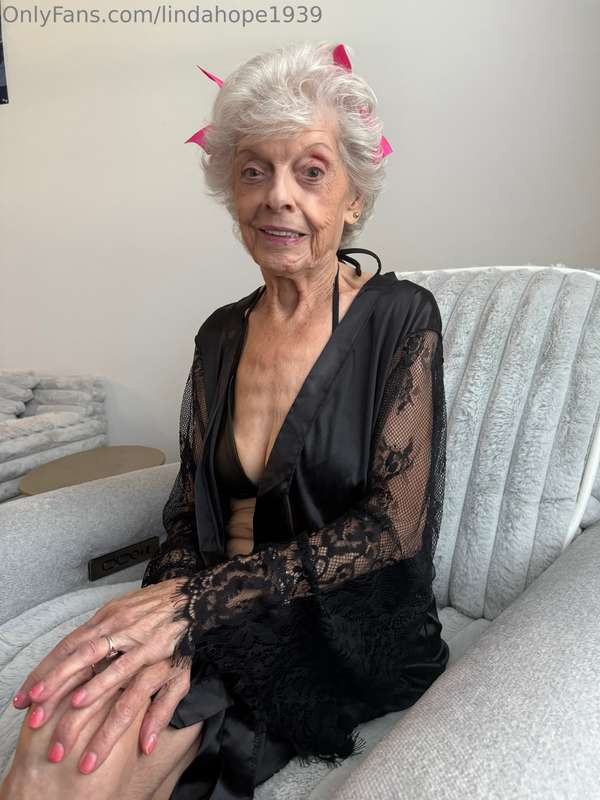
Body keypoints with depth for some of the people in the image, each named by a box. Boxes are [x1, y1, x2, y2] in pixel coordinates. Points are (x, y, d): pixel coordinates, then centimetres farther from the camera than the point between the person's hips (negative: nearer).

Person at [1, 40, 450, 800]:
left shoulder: (399, 318, -8)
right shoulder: (220, 336, 6)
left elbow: (394, 526, -14)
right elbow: (188, 510, 5)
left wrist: (195, 601, -20)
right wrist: (167, 634, -16)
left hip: (346, 629, -3)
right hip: (224, 615, 4)